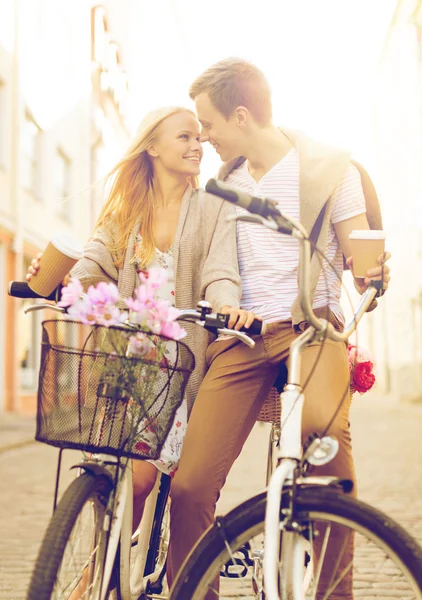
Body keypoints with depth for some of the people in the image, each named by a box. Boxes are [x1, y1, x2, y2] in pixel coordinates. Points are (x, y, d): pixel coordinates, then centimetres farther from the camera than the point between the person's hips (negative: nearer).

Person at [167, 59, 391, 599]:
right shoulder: (226, 181, 16)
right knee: (190, 484, -13)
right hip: (240, 337, 4)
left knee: (321, 424, -36)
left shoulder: (330, 169, 2)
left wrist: (372, 274, -22)